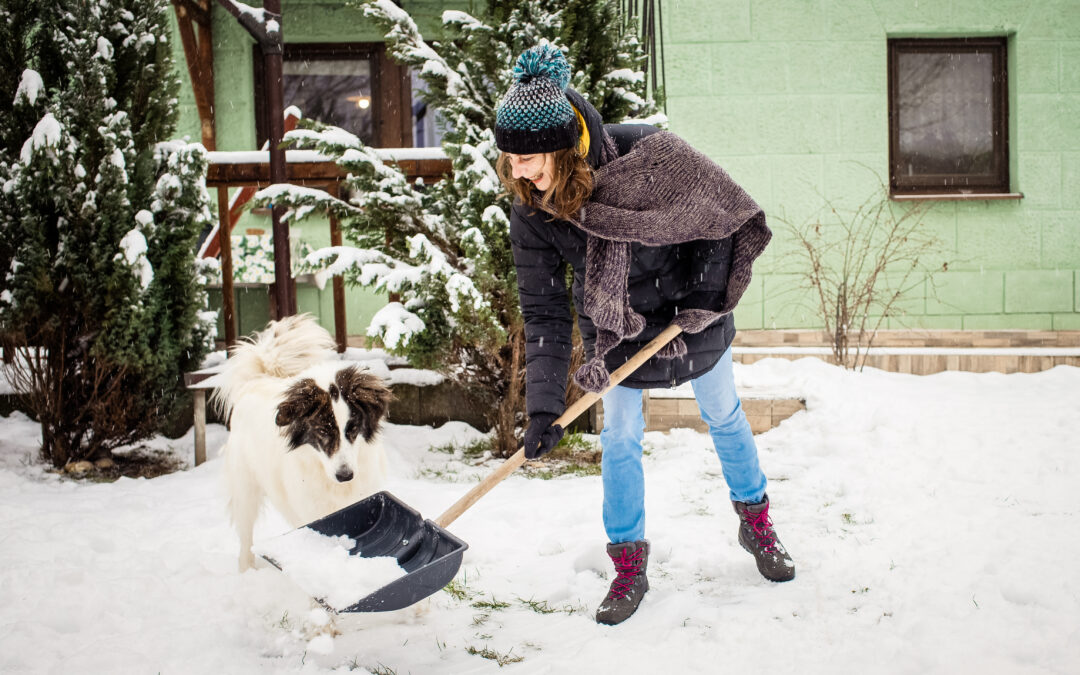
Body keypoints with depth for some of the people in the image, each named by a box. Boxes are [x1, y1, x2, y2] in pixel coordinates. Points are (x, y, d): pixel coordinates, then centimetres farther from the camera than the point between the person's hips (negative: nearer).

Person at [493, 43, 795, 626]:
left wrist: (701, 304, -20)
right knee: (619, 437, 2)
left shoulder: (646, 152, -32)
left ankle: (756, 521, 38)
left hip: (693, 309, -1)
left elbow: (724, 218, -18)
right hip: (615, 327, 1)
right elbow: (544, 313, -17)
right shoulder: (529, 213, -22)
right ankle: (629, 564, 19)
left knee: (723, 416, 16)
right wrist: (543, 407, -21)